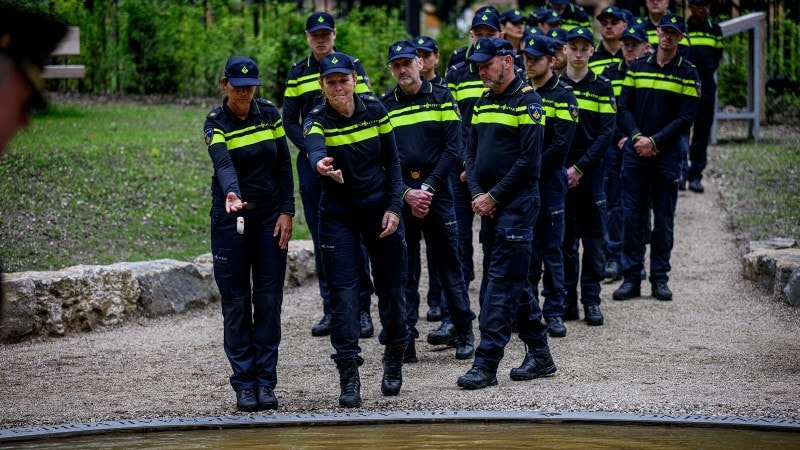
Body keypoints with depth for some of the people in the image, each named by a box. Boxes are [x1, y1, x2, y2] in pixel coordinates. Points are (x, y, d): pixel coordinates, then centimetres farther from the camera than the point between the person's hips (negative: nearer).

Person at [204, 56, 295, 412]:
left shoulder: (269, 113, 2)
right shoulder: (216, 123, -9)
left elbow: (284, 163, 5)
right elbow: (223, 163, -27)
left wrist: (286, 212, -3)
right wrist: (231, 194, -47)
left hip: (270, 216, 3)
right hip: (230, 218, -3)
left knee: (269, 299, 1)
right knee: (236, 301, -1)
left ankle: (265, 381, 6)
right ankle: (244, 383, 4)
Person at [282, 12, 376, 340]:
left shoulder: (352, 66, 3)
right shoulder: (297, 73, 10)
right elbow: (289, 121, 11)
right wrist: (309, 148, -5)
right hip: (311, 163, 3)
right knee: (321, 238, 4)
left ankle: (362, 308, 0)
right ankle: (331, 309, 10)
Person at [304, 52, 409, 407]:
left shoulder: (375, 110, -4)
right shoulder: (317, 120, -12)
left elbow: (392, 161, 3)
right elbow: (314, 149, -36)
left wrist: (394, 207, -6)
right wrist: (320, 164, -59)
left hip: (380, 207, 2)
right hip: (338, 215, -2)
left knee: (391, 287, 7)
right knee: (343, 292, -9)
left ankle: (393, 363, 28)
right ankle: (349, 378, -5)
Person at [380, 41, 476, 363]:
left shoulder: (441, 98, 3)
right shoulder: (383, 105, 6)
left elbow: (452, 148, -2)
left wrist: (428, 188, -10)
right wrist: (406, 193, -10)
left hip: (437, 191, -1)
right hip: (398, 193, 1)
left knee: (448, 264, 2)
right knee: (403, 269, 2)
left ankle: (464, 333, 13)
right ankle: (405, 339, 6)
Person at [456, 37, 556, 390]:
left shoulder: (527, 101, -9)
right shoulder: (483, 103, 16)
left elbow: (529, 160, -14)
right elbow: (472, 153, 16)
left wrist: (494, 197, -13)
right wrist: (477, 194, 0)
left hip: (517, 202, -8)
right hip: (488, 204, 8)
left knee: (501, 283, -10)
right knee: (515, 282, 12)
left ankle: (486, 364, -12)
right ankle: (540, 354, 22)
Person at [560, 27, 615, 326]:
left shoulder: (601, 87, 3)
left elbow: (606, 133, -2)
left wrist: (580, 167, -11)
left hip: (591, 172, 0)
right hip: (557, 171, 0)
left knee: (594, 239, 1)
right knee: (563, 239, 3)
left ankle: (591, 300, 7)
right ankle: (566, 300, 9)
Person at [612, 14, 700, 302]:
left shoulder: (687, 74, 2)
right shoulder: (637, 68, 9)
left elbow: (686, 118, -5)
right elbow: (624, 108, 5)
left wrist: (655, 141, -13)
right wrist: (637, 137, -11)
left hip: (667, 154, -1)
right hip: (635, 151, 2)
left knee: (664, 219, 3)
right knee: (632, 216, 0)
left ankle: (660, 278, 10)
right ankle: (631, 278, 5)